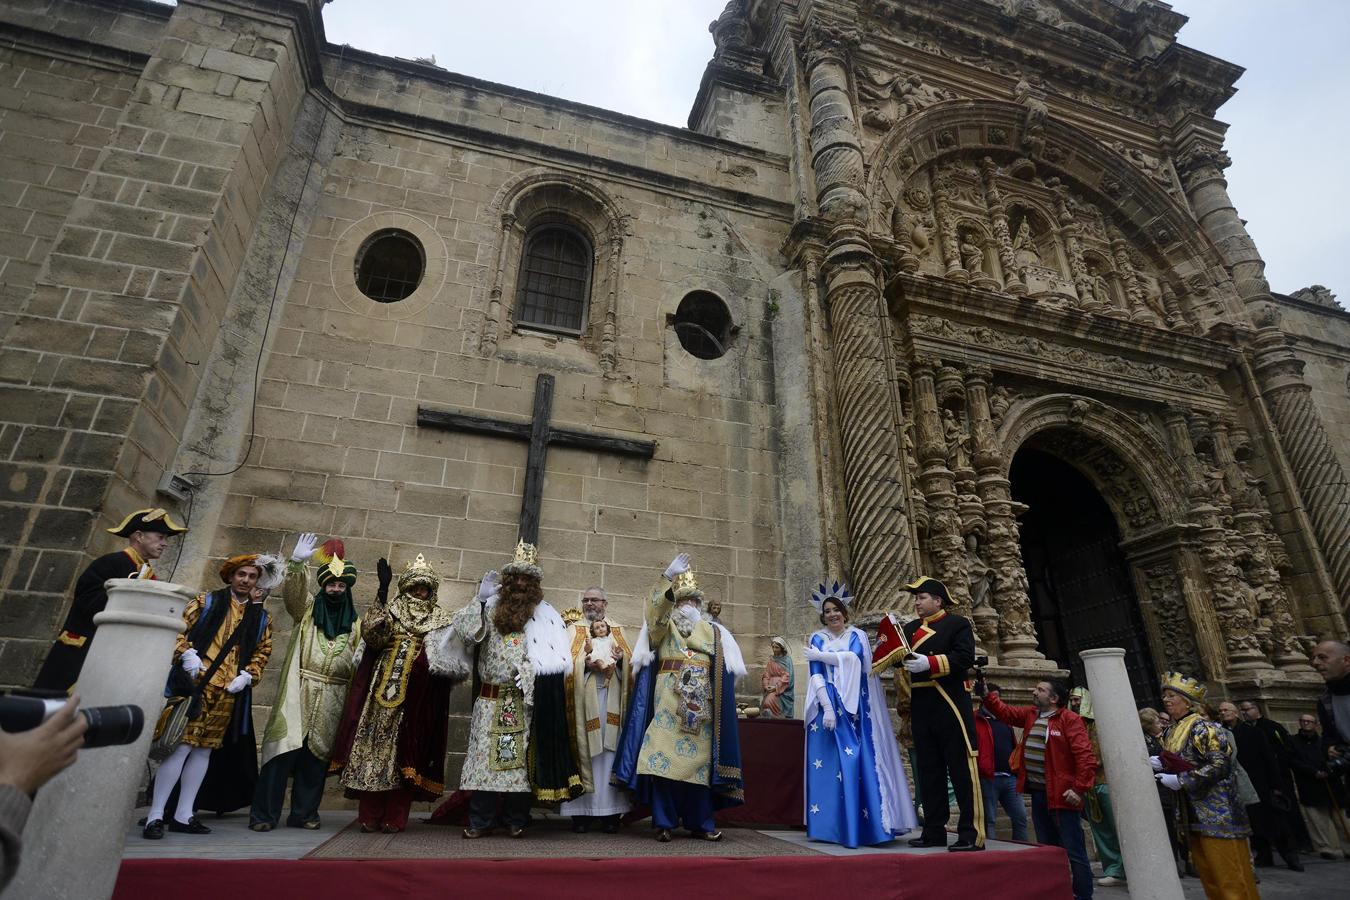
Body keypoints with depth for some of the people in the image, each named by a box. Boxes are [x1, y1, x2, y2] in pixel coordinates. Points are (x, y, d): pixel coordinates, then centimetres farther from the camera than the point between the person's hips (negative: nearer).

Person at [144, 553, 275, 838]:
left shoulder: (261, 617, 12)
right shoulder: (206, 601, 6)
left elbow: (262, 652, 12)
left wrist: (247, 676, -3)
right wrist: (186, 654, -15)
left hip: (230, 693, 3)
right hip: (195, 685, -3)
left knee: (205, 750, 9)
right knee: (182, 746, -7)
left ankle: (183, 815, 19)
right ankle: (155, 815, 4)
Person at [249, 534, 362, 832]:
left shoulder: (355, 623, 11)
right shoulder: (307, 608, 8)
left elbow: (361, 659, 11)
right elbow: (291, 591, -12)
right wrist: (297, 563, -27)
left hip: (332, 699, 2)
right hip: (298, 693, -2)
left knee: (316, 755, 6)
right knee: (284, 749, -7)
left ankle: (304, 813, 17)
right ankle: (264, 813, 6)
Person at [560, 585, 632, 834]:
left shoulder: (617, 631, 17)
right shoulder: (574, 630, 13)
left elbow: (631, 661, 10)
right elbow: (567, 661, 0)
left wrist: (621, 659, -10)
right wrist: (586, 664, -17)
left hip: (611, 700, 1)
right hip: (584, 699, -1)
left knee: (610, 750, -1)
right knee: (586, 750, -4)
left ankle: (610, 812, 5)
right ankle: (583, 810, 4)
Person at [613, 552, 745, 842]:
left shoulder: (714, 633, 19)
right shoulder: (663, 626, 11)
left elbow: (730, 667, 14)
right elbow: (656, 607, -11)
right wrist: (668, 577, -23)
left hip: (700, 702, 2)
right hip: (668, 698, -2)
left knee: (699, 758, 2)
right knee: (664, 755, -9)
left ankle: (699, 822, 14)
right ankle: (664, 822, 0)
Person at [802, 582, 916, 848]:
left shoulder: (858, 635, 7)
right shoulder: (816, 639, 7)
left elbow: (854, 658, -14)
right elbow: (816, 676, -3)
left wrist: (821, 655, -10)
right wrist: (827, 708, -14)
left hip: (855, 707, 0)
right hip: (829, 706, 0)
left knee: (862, 762, -3)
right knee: (831, 763, 0)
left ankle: (867, 825, 6)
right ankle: (833, 826, 9)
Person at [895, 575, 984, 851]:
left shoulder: (958, 623, 0)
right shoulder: (910, 628, 18)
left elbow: (964, 657, -14)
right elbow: (902, 658, 18)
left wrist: (929, 663, -22)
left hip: (950, 705, -6)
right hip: (920, 707, 6)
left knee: (961, 768, -3)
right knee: (929, 770, 11)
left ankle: (971, 834, 5)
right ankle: (934, 831, 19)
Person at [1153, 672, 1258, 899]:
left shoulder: (1202, 727, -14)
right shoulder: (1171, 732, 11)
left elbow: (1220, 764, -23)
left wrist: (1181, 781, -22)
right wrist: (1160, 765, -2)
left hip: (1217, 813, -8)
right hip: (1192, 814, 8)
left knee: (1230, 876, -2)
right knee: (1208, 876, 15)